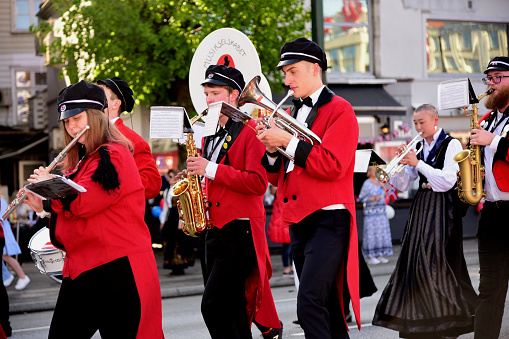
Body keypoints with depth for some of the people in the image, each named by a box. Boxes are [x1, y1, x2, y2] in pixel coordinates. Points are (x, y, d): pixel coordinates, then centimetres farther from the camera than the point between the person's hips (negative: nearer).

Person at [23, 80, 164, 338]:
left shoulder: (113, 156, -11)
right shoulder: (81, 160, 18)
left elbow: (81, 203, -21)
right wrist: (42, 205, 7)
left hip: (116, 268, -9)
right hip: (81, 268, 9)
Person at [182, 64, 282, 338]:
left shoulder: (250, 132, -7)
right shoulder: (210, 137, 18)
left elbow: (258, 183, -19)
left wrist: (211, 169, -20)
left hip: (241, 231, -8)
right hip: (214, 230, 8)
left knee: (213, 305, -14)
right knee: (231, 310, 11)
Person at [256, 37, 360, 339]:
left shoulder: (340, 111, -4)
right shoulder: (292, 114, 18)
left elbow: (333, 167, -17)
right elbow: (278, 177, 18)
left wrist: (289, 142, -16)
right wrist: (272, 149, -2)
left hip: (328, 221, -8)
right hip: (298, 221, 8)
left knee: (309, 304, -20)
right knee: (326, 309, 13)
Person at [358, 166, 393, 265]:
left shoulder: (378, 182, 14)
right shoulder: (367, 184, -6)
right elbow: (361, 198, -8)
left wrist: (384, 189, 2)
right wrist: (373, 199, -18)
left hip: (381, 212, 7)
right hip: (371, 211, -7)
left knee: (382, 232, 5)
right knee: (371, 233, -7)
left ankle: (379, 255, 11)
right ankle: (370, 257, -4)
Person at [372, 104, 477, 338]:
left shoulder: (451, 144, -4)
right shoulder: (417, 147, 12)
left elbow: (448, 180, -16)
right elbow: (402, 185, 10)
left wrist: (418, 163, -17)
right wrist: (400, 163, -8)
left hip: (442, 207, -6)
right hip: (421, 206, 6)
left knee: (435, 262, -10)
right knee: (414, 260, 1)